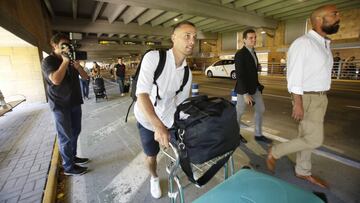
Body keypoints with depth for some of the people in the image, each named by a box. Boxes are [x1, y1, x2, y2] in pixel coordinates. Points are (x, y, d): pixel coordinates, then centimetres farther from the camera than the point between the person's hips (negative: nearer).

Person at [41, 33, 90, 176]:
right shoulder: (48, 61, -8)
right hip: (61, 105, -7)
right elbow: (56, 80, -26)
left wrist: (78, 66, -13)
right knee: (66, 136, 0)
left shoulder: (70, 60, 12)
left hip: (75, 102, 7)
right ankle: (68, 167, 12)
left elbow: (85, 77, 6)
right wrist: (65, 61, -19)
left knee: (75, 132, 15)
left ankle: (73, 157, 31)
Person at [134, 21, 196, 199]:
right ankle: (154, 178, 45)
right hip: (146, 118, -3)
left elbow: (181, 103, -3)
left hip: (167, 118, 3)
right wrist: (158, 126, -45)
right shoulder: (153, 57, -25)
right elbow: (141, 94, -35)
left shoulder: (187, 73, -10)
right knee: (151, 154, 11)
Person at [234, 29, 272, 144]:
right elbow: (239, 76, -23)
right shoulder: (240, 54, -16)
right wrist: (245, 94, -26)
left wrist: (257, 85, 18)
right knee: (239, 112, 5)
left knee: (260, 109, 11)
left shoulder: (253, 52, 11)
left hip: (255, 87, 9)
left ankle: (258, 135, 24)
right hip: (244, 88, -9)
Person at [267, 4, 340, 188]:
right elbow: (294, 76, -20)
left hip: (321, 97, 8)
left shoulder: (325, 44, 14)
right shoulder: (303, 43, -14)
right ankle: (275, 152, 11)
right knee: (315, 140, -6)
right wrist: (298, 104, -23)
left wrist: (322, 98, 15)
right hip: (307, 98, -8)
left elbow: (321, 74, 16)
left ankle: (303, 172, 29)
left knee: (306, 137, 14)